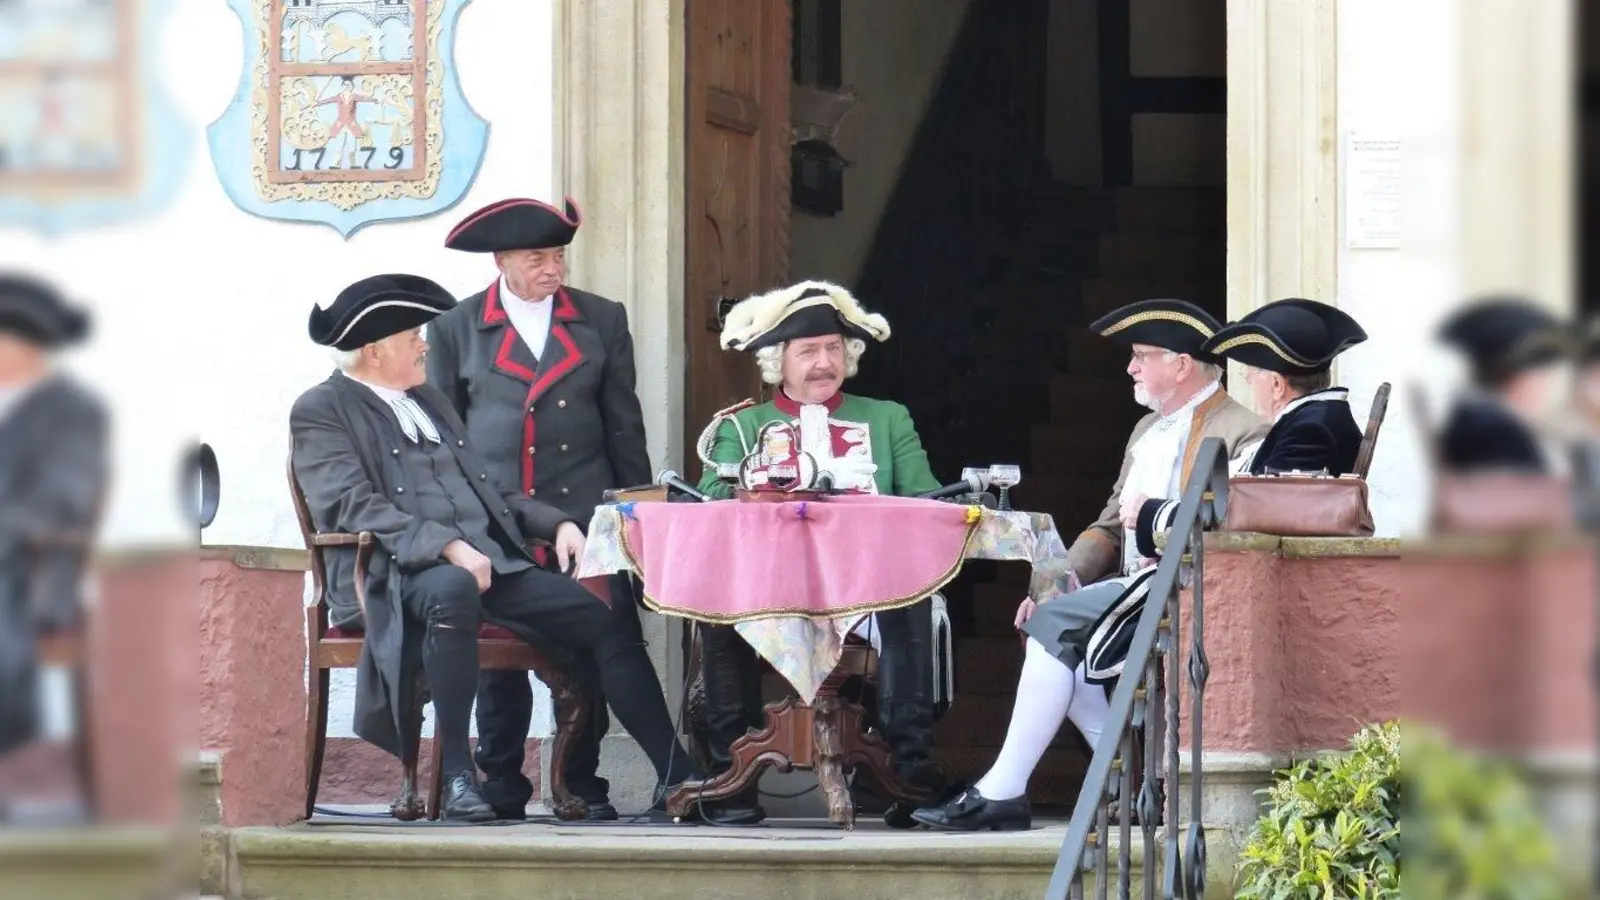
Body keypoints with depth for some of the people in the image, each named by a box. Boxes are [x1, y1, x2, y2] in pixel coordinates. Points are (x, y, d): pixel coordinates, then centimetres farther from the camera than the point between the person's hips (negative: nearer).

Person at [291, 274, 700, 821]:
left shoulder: (429, 401, 27)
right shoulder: (321, 411, 2)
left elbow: (487, 490, 30)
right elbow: (352, 508, -12)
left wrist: (556, 524, 11)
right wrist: (446, 547, -24)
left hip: (488, 562, 8)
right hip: (396, 575, -7)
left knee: (605, 622, -11)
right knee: (451, 588, -42)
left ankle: (679, 776, -9)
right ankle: (457, 780, -38)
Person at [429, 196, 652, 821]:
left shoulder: (602, 321, 11)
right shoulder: (456, 330, 7)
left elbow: (624, 428, 13)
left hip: (584, 513, 1)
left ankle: (582, 786, 5)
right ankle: (501, 790, 8)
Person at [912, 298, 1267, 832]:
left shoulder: (1243, 433, -5)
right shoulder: (1147, 430, 24)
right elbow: (1110, 526, 22)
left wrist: (1156, 512, -16)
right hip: (1137, 586, 9)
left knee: (1056, 623, -21)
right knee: (1047, 625, -15)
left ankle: (1003, 792, -19)